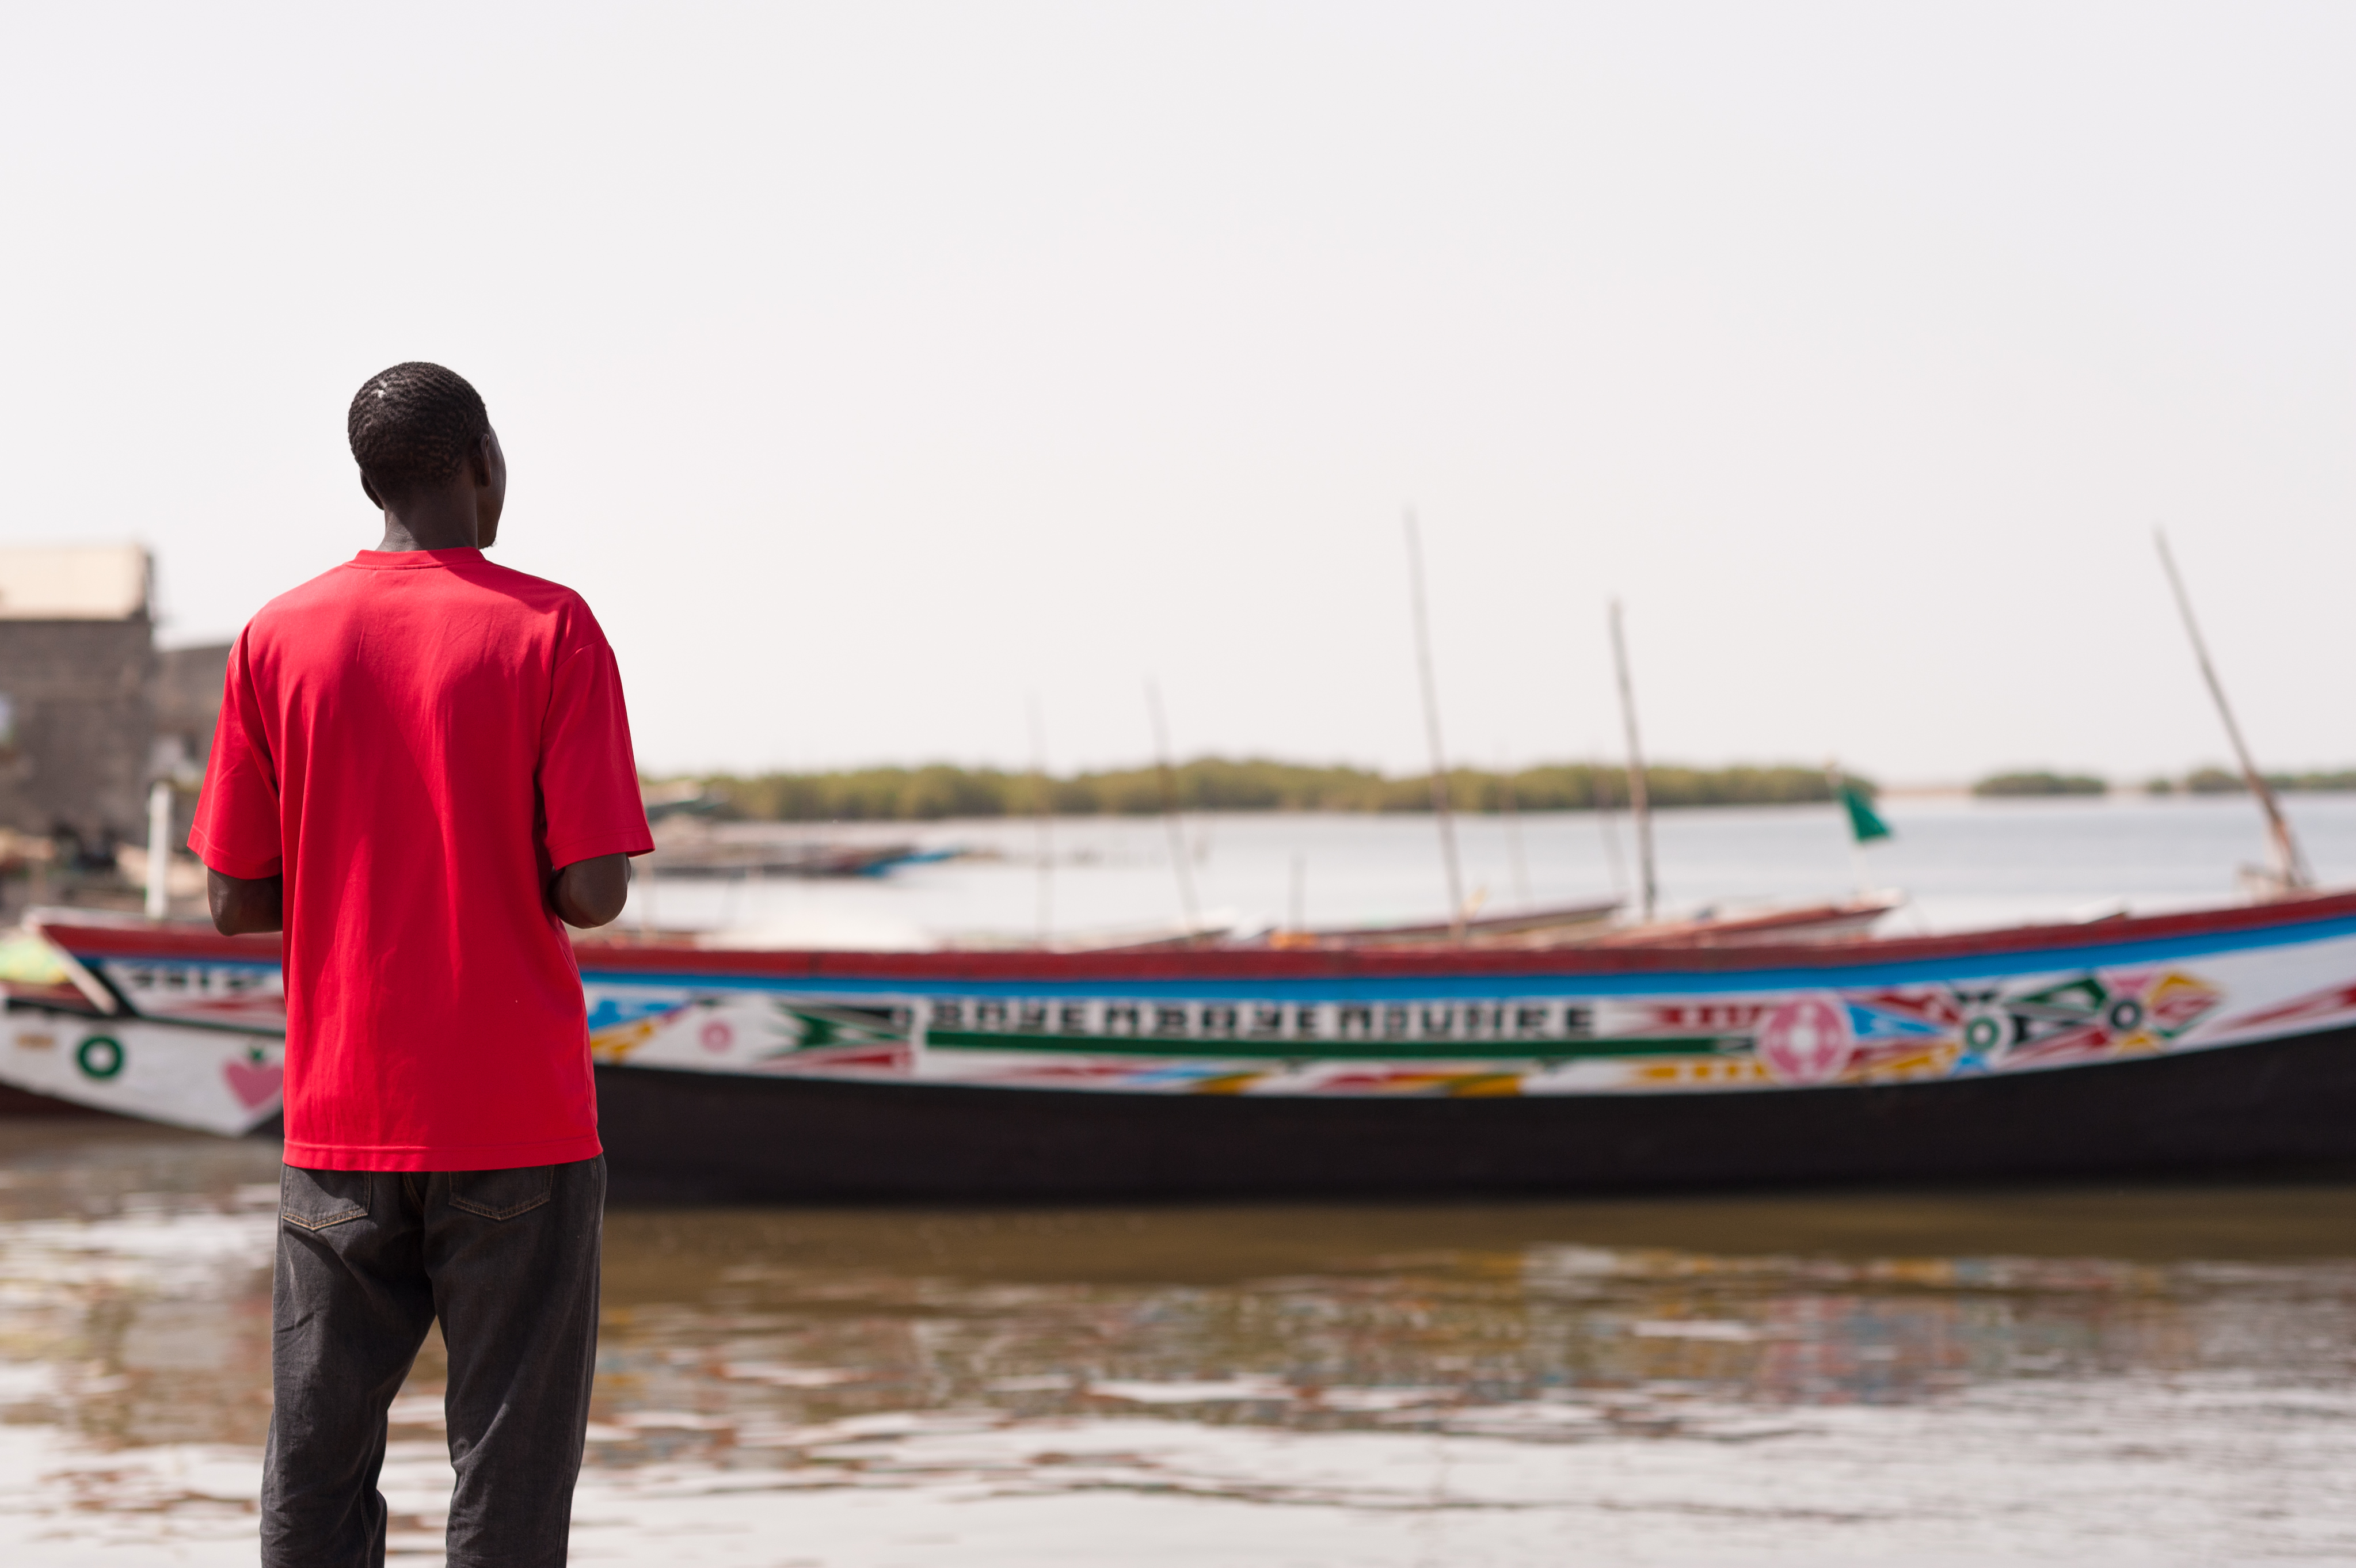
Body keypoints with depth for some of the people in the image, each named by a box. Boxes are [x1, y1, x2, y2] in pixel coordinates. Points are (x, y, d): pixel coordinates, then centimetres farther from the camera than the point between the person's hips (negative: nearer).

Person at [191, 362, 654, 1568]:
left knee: (317, 1470, 8)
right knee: (510, 1466, 1)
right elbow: (594, 893, -11)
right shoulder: (550, 630, -5)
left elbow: (235, 902, 3)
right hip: (519, 1121, -3)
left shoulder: (279, 639, 3)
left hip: (340, 1119, 3)